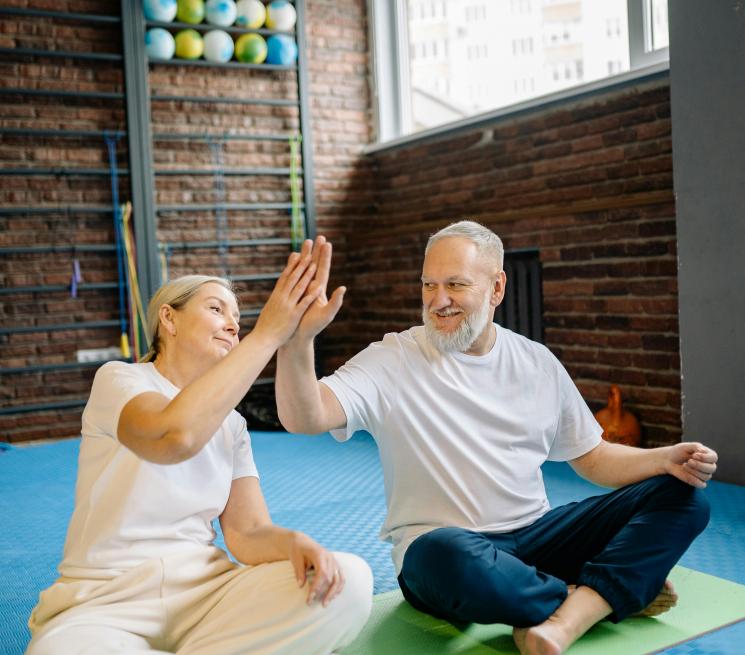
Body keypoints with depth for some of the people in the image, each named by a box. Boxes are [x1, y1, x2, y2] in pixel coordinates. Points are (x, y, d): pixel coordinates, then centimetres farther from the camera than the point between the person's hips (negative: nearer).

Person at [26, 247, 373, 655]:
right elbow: (174, 437, -30)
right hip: (106, 600, -4)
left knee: (348, 581, -20)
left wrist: (295, 543, -23)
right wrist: (267, 334, -26)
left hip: (205, 590, 4)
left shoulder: (231, 424, 11)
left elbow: (248, 533, 1)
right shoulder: (118, 379, -6)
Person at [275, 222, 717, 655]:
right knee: (450, 557, -41)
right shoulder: (392, 361, -7)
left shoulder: (538, 362, 6)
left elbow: (592, 458, 13)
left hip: (535, 535, 5)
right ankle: (597, 599, -13)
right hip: (444, 547, -4)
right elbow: (304, 418, -21)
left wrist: (665, 459, -5)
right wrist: (299, 339, -40)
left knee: (681, 496, -6)